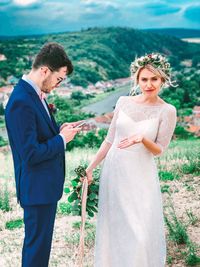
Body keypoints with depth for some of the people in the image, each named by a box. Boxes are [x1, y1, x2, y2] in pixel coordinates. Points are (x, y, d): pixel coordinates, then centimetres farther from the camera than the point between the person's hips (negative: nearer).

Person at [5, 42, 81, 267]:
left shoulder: (33, 93, 5)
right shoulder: (21, 102, -25)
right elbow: (31, 154, -26)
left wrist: (59, 130, 0)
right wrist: (62, 139, -15)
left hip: (45, 183, 10)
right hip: (37, 187, -10)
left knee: (40, 239, 22)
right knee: (37, 243, 6)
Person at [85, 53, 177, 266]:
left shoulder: (167, 111, -7)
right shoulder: (123, 102, 1)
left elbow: (159, 150, -4)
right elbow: (110, 139, 7)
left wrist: (142, 138, -24)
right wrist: (91, 167, 6)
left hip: (140, 178, -3)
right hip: (113, 172, 3)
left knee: (141, 234, -3)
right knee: (112, 228, 12)